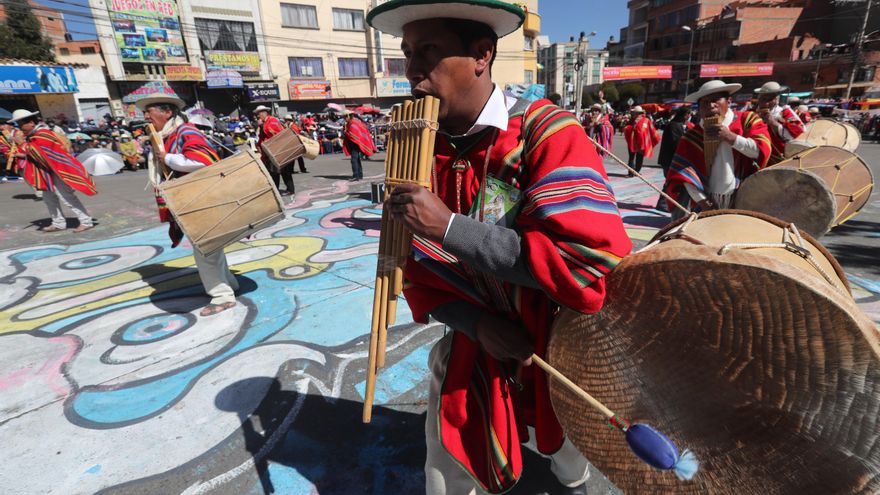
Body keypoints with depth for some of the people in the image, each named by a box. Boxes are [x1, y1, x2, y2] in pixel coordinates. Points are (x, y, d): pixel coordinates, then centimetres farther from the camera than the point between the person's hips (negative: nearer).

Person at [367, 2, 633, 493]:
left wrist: (450, 226, -33)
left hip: (560, 350, -2)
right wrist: (478, 323, -20)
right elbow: (418, 270, -2)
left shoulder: (548, 133, -21)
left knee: (569, 454, 28)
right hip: (472, 348, 3)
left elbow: (592, 264, -32)